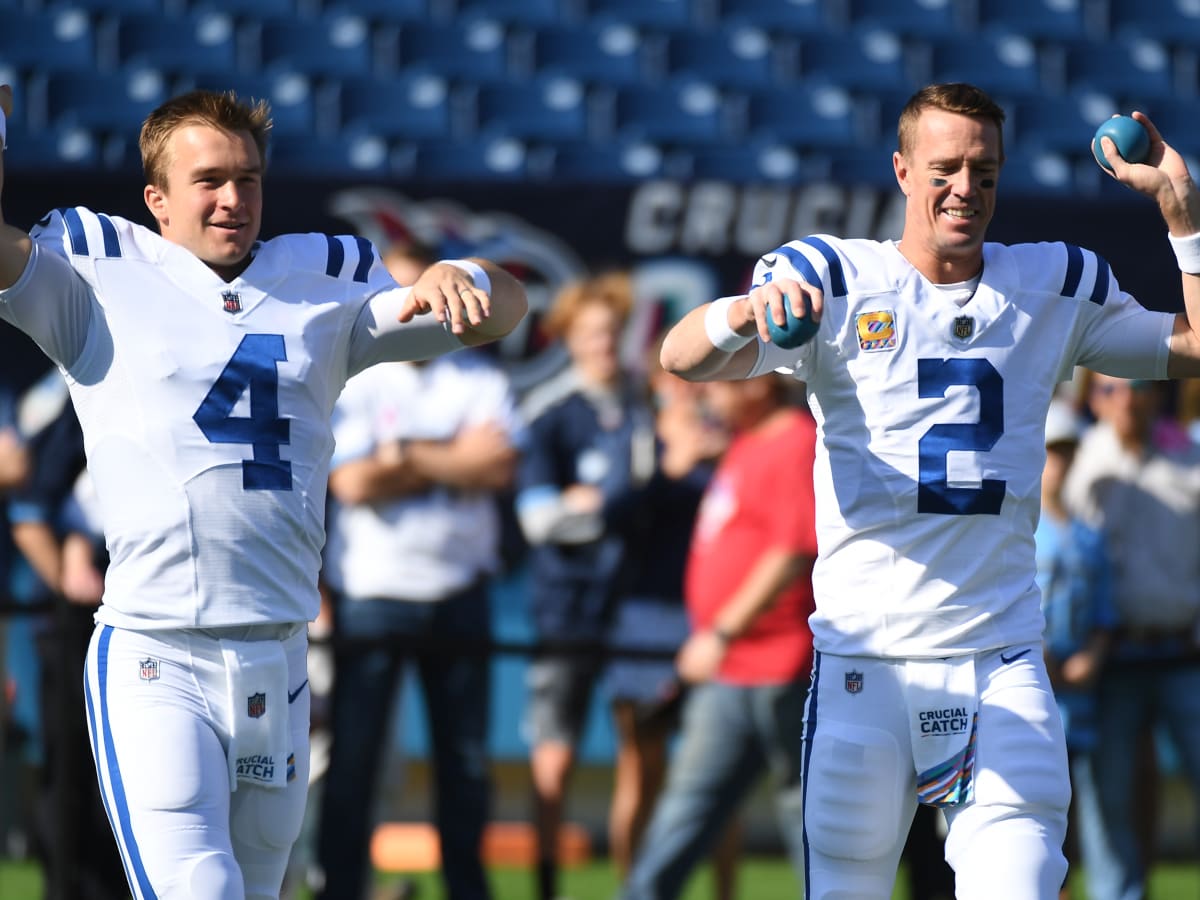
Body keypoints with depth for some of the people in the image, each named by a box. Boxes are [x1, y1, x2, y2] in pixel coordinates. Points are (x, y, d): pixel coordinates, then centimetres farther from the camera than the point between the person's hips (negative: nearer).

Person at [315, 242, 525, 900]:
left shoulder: (479, 380, 8)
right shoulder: (349, 383, -1)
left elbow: (500, 466, -8)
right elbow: (354, 483, -13)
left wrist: (409, 457, -11)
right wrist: (456, 458, -7)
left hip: (459, 594, 3)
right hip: (371, 594, -3)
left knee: (466, 758, 8)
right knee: (353, 758, -4)